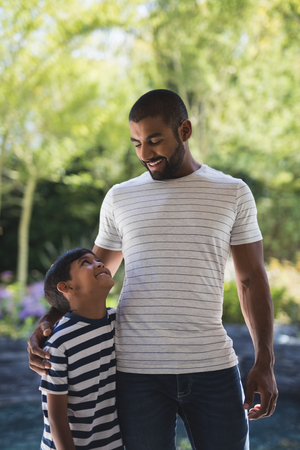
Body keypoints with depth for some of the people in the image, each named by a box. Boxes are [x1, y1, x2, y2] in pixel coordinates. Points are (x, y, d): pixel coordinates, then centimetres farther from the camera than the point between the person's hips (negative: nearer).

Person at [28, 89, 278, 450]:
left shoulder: (233, 194, 4)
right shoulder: (120, 198, 7)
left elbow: (251, 280, 6)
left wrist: (264, 362, -2)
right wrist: (49, 320, -2)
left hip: (212, 367, 0)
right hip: (138, 370, 1)